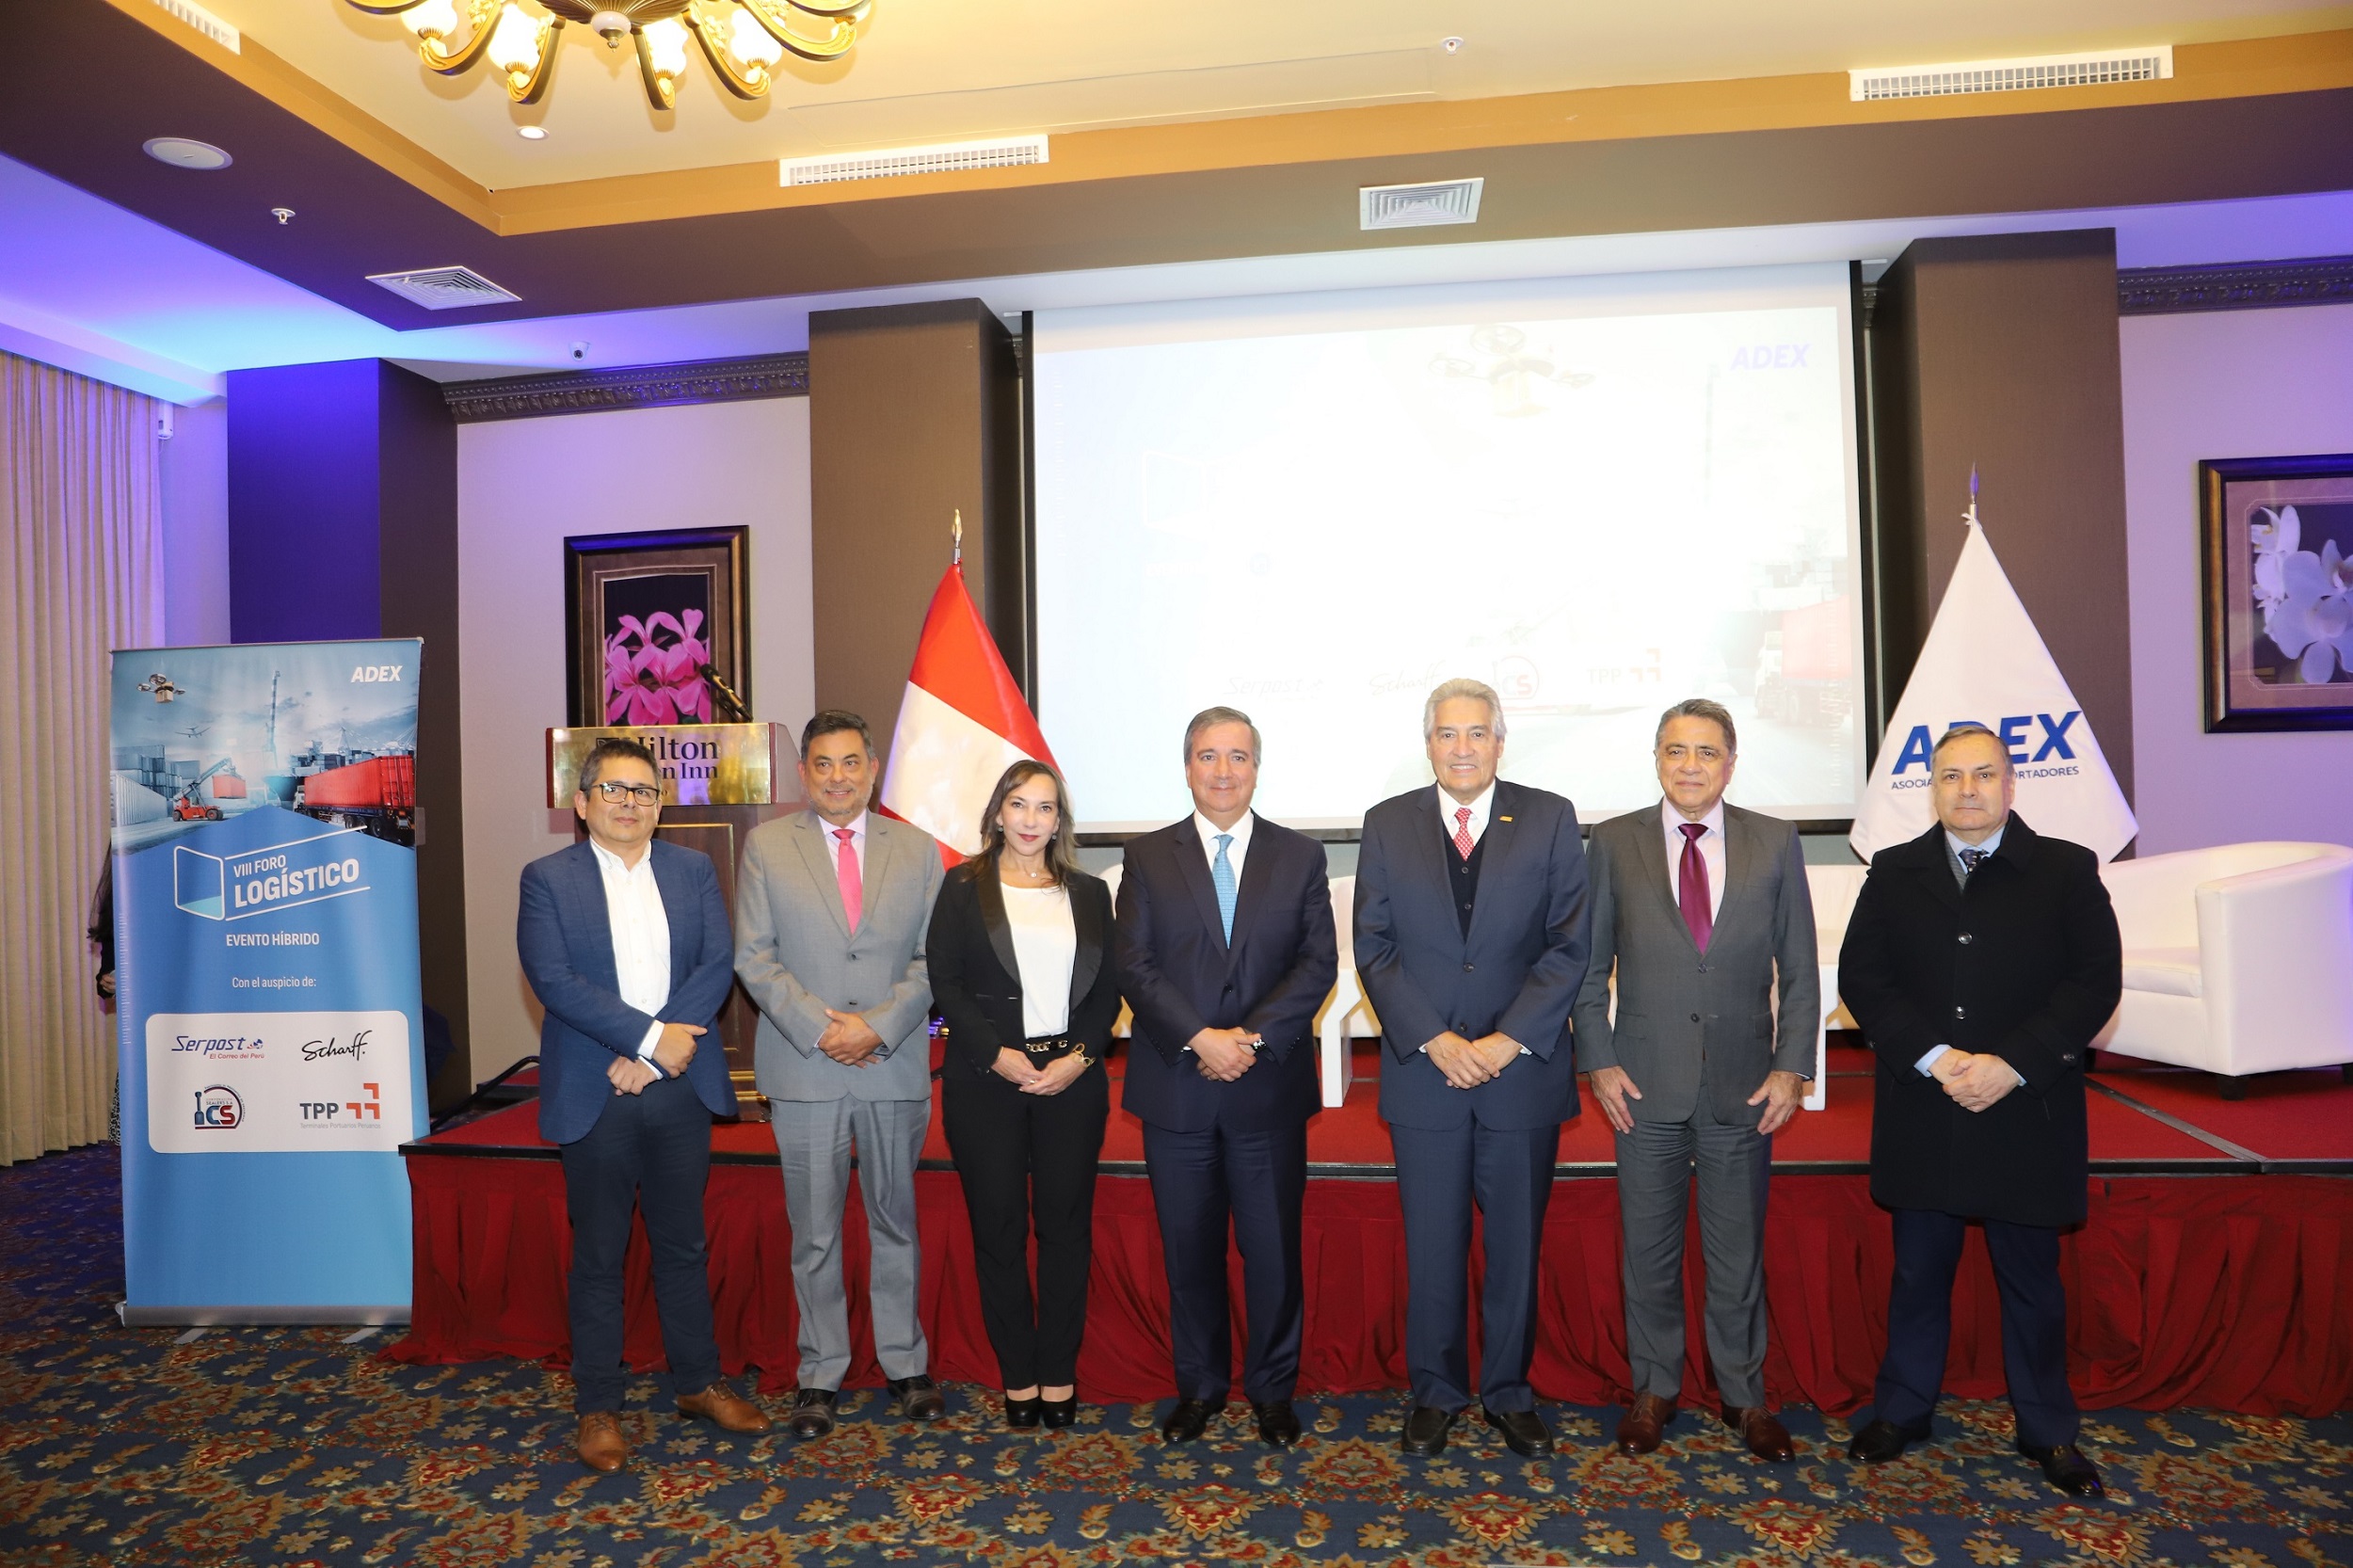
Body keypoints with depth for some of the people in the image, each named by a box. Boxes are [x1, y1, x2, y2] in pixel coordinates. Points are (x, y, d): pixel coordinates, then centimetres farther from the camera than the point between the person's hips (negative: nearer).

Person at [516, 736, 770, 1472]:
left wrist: (651, 1054, -14)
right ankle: (597, 1407, 23)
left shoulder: (694, 870, 5)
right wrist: (649, 1036, -19)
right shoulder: (547, 878, -2)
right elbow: (553, 979, -13)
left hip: (680, 1087, 3)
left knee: (683, 1244, 14)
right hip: (594, 1096, -2)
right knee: (598, 1256, 9)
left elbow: (718, 964, -4)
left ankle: (698, 1382, 30)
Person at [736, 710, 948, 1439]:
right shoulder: (766, 846, 3)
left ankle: (904, 1363, 27)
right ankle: (820, 1374, 22)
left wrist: (878, 1026, -12)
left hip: (895, 1068, 1)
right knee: (814, 1233, 8)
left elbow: (933, 959, 1)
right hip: (804, 1071, -1)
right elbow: (754, 958, -2)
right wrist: (818, 1029, -12)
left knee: (896, 1221, 12)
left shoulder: (916, 850, 5)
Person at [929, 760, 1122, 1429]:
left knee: (1066, 1226, 6)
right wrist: (996, 1055, -11)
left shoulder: (1089, 893, 10)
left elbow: (1108, 990, 8)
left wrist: (1080, 1057, -7)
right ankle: (1017, 1375, 18)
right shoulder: (964, 888, 3)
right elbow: (945, 983, -2)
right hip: (986, 1081, -1)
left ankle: (1059, 1372, 19)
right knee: (999, 1229, 5)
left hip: (1072, 1079, 2)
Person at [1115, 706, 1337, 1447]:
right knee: (1189, 1247, 11)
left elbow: (1318, 962, -2)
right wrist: (1198, 1039, -15)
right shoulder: (1148, 856, 5)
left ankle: (1272, 1388, 25)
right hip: (1175, 1087, 1)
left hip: (1270, 1087, 0)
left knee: (1273, 1246, 7)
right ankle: (1200, 1383, 28)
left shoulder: (1300, 856, 6)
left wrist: (1253, 1036, -14)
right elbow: (1134, 965, -3)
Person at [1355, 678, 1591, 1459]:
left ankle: (1508, 1392, 29)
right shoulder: (1388, 824, 3)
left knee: (1516, 1242, 12)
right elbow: (1374, 947, 0)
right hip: (1423, 1072, 0)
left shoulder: (1550, 819, 0)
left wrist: (1508, 1040, -12)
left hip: (1524, 1069, 0)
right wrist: (1434, 1040, -11)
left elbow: (1569, 945, -4)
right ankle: (1435, 1392, 26)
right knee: (1432, 1246, 9)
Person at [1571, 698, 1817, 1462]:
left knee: (1738, 1249, 13)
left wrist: (1792, 1067, -4)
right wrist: (1599, 1062, -5)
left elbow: (1798, 968, 3)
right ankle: (1654, 1389, 29)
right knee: (1649, 1247, 11)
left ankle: (1744, 1394, 31)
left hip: (1742, 1084, 0)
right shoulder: (1614, 843, -1)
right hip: (1645, 1084, 0)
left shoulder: (1775, 843, 1)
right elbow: (1590, 965, 1)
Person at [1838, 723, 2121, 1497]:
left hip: (2027, 1113, -1)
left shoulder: (2067, 870, 1)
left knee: (2032, 1279, 13)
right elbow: (1861, 977, -1)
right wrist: (1935, 1057, -14)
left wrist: (2010, 1065, -16)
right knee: (1918, 1271, 13)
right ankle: (1902, 1408, 28)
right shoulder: (1894, 873, 5)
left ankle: (2047, 1428, 30)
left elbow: (2095, 981, -6)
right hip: (1921, 1112, 1)